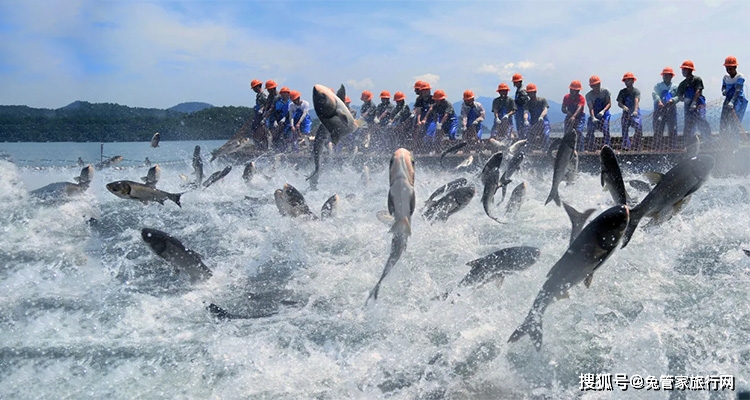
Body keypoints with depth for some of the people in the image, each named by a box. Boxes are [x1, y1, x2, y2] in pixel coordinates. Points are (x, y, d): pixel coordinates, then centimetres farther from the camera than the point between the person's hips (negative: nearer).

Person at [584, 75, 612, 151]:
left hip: (604, 114, -1)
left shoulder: (605, 91, -7)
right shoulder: (588, 95, -8)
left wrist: (603, 111, -30)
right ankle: (590, 148, -7)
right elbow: (591, 108, -18)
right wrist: (593, 118, -37)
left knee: (605, 129, -20)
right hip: (594, 115, 1)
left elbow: (609, 104, -10)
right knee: (590, 130, -16)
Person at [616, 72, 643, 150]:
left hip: (635, 113, -3)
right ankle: (625, 146, -9)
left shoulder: (636, 91, 0)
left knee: (639, 128, -15)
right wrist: (623, 106, -23)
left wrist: (635, 110, -34)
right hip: (626, 113, 3)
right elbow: (619, 103, 2)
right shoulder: (622, 92, 11)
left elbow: (636, 101, -16)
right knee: (624, 128, -9)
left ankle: (637, 146, -3)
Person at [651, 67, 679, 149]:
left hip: (671, 109, 1)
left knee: (673, 129, -4)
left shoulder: (675, 86, 15)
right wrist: (659, 101, -24)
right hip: (659, 109, -1)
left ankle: (674, 147, 0)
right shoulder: (658, 86, 13)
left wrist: (672, 100, -19)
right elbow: (654, 94, -4)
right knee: (658, 128, -8)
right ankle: (657, 146, -5)